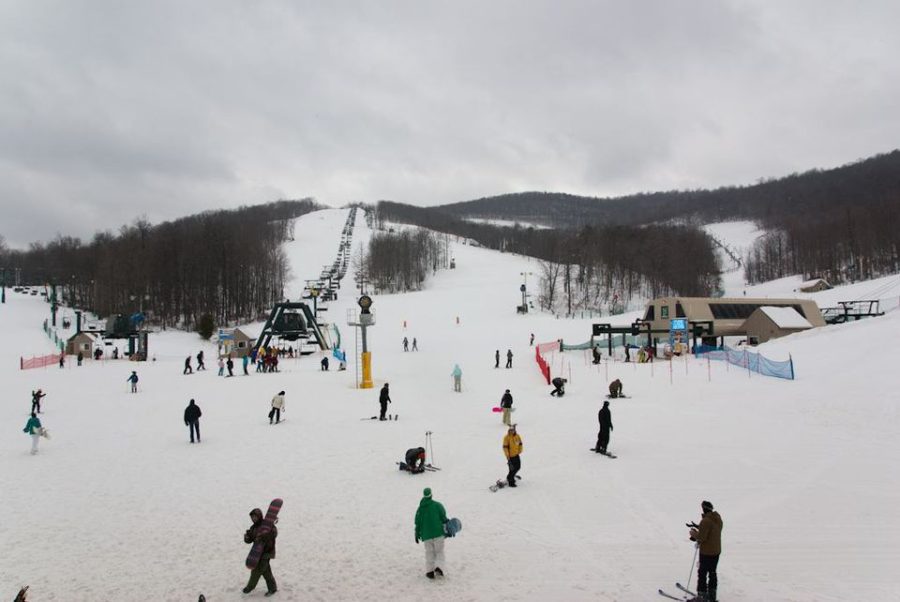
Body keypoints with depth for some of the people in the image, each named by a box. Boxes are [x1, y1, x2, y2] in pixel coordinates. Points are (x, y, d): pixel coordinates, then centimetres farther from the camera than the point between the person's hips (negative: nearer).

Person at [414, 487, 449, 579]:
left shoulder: (420, 508, 5)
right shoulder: (437, 505, -4)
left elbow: (417, 522, 7)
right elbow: (443, 517, -6)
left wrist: (417, 535, 16)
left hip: (426, 534, 2)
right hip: (438, 533, -2)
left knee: (429, 552, 13)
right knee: (439, 551, 8)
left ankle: (429, 571, 3)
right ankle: (438, 567, -13)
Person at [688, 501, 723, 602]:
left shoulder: (706, 521, -24)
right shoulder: (718, 518, 3)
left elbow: (701, 538, -23)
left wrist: (694, 534, -5)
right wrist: (699, 528, 9)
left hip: (706, 552, -8)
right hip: (717, 551, 8)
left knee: (702, 573, 3)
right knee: (712, 572, 19)